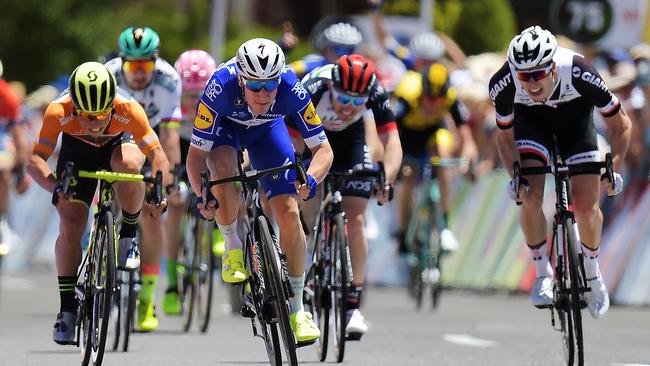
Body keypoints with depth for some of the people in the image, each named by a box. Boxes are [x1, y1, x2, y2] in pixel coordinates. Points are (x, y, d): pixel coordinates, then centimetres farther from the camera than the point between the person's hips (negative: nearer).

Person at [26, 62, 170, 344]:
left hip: (118, 144, 0)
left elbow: (157, 154, -35)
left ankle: (128, 234, -11)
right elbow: (35, 158, -36)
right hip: (77, 151, 1)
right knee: (70, 225, -15)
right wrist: (55, 187, -53)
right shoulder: (58, 112, -36)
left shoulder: (128, 109, -37)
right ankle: (68, 308, -1)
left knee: (129, 164, -37)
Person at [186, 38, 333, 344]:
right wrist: (201, 196, -48)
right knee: (223, 167, -36)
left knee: (288, 213, -11)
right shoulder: (220, 87, -40)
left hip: (267, 128, 1)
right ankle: (233, 247, -10)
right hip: (224, 124, -1)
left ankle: (297, 310, 3)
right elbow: (196, 153, -32)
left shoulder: (292, 90, -36)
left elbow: (323, 149, -28)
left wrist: (311, 178, -49)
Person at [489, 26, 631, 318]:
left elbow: (620, 123, -22)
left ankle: (592, 273, 17)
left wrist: (614, 169, -29)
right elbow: (505, 136, -13)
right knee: (530, 197, -19)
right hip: (531, 119, 1)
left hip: (575, 116, -1)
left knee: (586, 205, -9)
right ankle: (543, 274, 1)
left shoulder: (579, 73, -39)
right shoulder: (503, 84, -34)